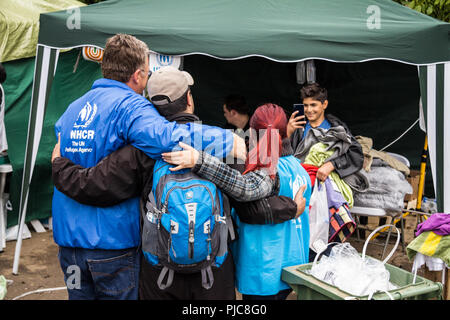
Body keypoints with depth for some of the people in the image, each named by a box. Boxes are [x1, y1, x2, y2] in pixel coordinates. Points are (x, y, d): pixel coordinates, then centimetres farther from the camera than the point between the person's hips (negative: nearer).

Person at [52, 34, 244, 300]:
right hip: (112, 239, -7)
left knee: (81, 295, 20)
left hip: (68, 237, 7)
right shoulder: (129, 106, -16)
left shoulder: (73, 108, 9)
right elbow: (163, 136, -34)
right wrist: (229, 140, -29)